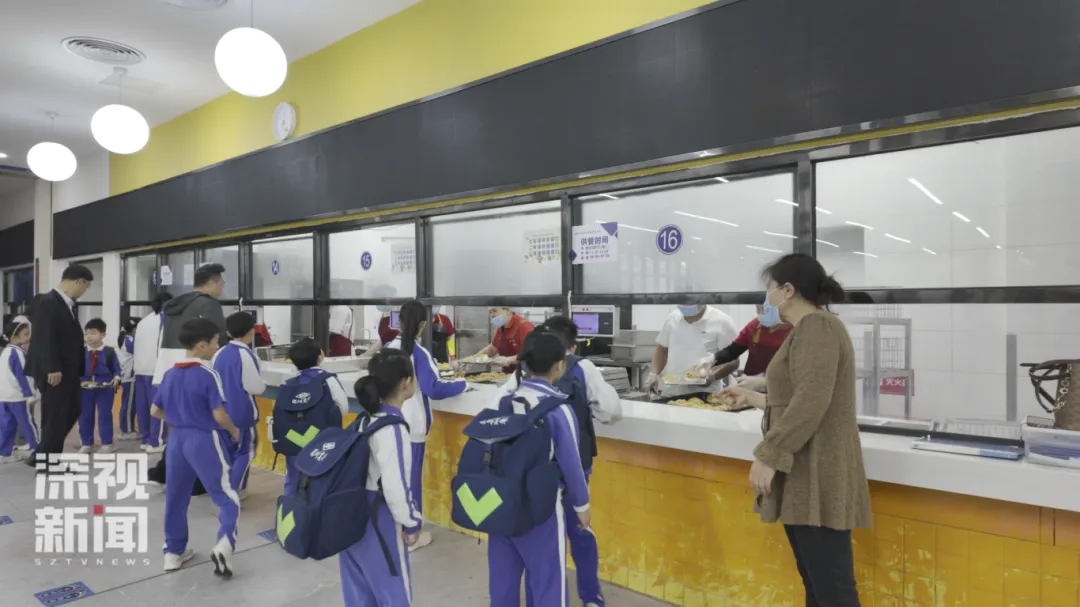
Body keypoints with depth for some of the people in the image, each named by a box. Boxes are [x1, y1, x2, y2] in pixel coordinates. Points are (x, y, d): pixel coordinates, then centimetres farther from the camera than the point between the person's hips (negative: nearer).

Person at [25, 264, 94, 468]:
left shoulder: (70, 305, 12)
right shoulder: (47, 302, -15)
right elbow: (44, 338, -22)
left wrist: (79, 368, 11)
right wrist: (52, 368, -24)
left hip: (69, 371, 9)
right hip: (54, 372, -9)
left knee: (73, 410, 14)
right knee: (55, 416, -1)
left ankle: (44, 455, 23)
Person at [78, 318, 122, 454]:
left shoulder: (109, 352, -2)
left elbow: (116, 368, 0)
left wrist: (116, 379, -16)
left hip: (105, 388, -3)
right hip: (85, 388, 3)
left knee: (105, 415, 2)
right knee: (84, 416, 9)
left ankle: (107, 444, 10)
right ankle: (87, 444, 21)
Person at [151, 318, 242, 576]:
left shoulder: (170, 374, 4)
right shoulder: (208, 374, -16)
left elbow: (155, 411, 12)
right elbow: (219, 415, -17)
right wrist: (234, 431, 0)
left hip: (177, 439, 6)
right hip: (205, 440, -6)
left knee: (176, 496, 18)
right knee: (226, 496, 1)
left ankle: (173, 551, 30)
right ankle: (224, 544, -18)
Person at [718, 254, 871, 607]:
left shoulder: (816, 326, -13)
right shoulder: (806, 330, 18)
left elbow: (811, 402, -23)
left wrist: (768, 456, -20)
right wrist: (752, 397, 36)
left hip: (816, 478, -10)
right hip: (804, 477, 10)